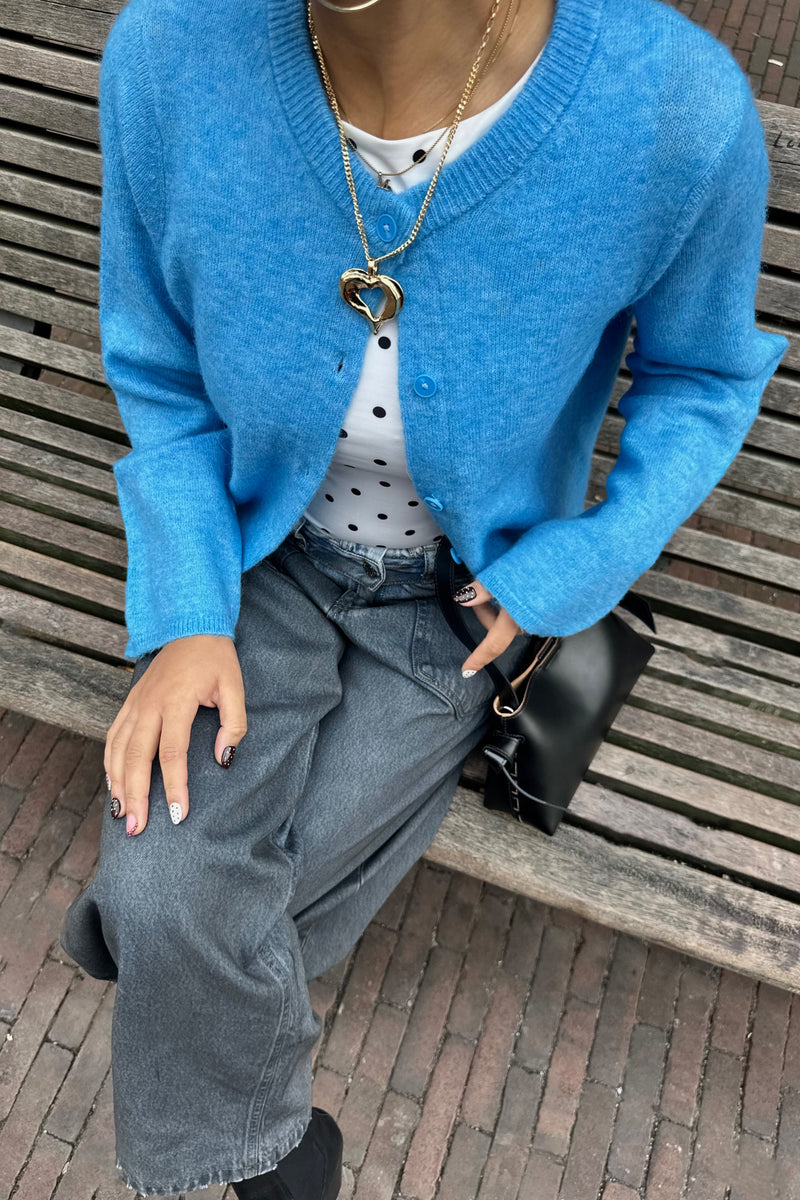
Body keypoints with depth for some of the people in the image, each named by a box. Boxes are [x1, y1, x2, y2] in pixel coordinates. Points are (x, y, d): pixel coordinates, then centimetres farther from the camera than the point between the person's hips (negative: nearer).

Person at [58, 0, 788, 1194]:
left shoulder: (682, 115, -25)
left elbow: (703, 372, -3)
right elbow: (162, 383, -4)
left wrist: (574, 572, -14)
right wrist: (185, 615, -15)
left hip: (469, 592, -1)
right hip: (268, 556, 2)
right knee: (169, 893, -15)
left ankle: (145, 929, 33)